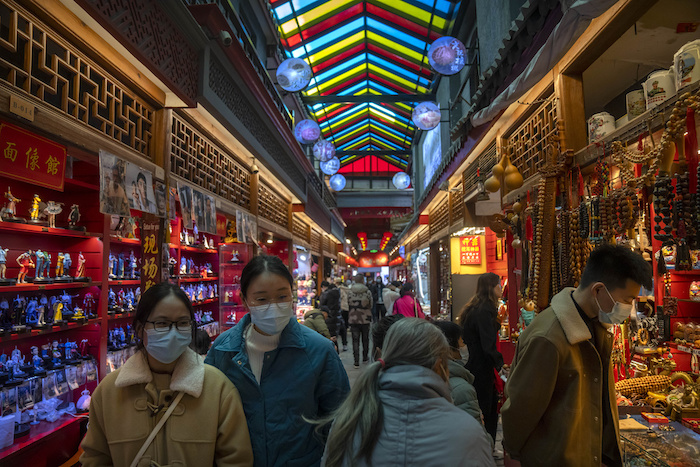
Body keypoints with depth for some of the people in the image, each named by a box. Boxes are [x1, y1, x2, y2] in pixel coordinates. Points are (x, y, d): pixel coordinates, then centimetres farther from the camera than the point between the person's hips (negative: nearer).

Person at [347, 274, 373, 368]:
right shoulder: (367, 292, -6)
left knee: (355, 340, 3)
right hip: (365, 319, 0)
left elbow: (348, 306, 3)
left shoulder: (350, 292, -4)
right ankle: (365, 357, 30)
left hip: (353, 320, 0)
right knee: (365, 339, 16)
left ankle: (356, 361, -2)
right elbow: (370, 306, 1)